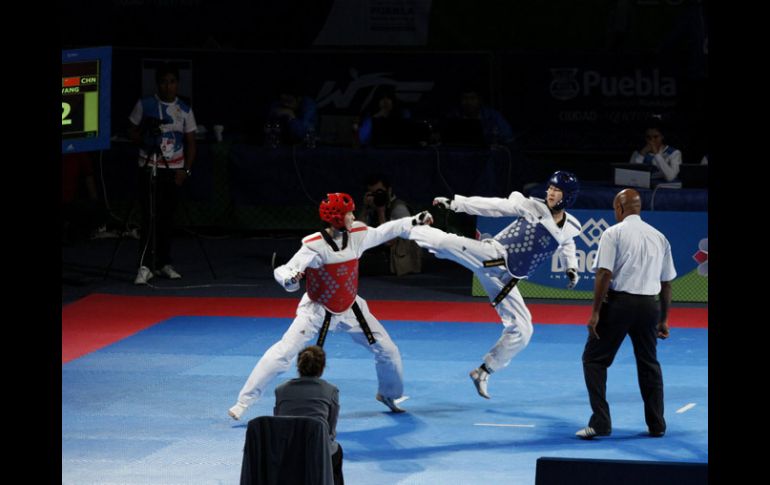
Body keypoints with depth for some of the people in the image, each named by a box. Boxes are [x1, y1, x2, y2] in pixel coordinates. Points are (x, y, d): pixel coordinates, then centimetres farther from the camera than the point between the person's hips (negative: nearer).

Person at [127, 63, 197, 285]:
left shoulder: (184, 110, 4)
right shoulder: (145, 105, 0)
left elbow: (191, 142, 6)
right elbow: (132, 132, 7)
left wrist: (186, 170, -4)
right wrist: (144, 141, -12)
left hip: (174, 170, 2)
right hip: (149, 167, -2)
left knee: (167, 216, 5)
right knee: (149, 216, -9)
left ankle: (163, 263, 14)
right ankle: (145, 266, -12)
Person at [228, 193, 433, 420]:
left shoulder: (357, 235, -12)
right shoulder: (315, 246, -27)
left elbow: (383, 231, 8)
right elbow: (284, 271, -30)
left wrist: (414, 221, 11)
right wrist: (288, 279, -54)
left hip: (349, 308, 5)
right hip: (318, 309, -5)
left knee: (388, 351, 8)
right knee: (283, 353, -17)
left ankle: (389, 395, 37)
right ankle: (243, 402, -9)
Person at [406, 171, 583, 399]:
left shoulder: (569, 227, 7)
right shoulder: (532, 207, -5)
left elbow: (565, 244, 31)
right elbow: (493, 205, -7)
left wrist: (571, 268, 15)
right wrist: (455, 203, -14)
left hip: (504, 280, 5)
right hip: (491, 256, -5)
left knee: (521, 331, 5)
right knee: (448, 243, -31)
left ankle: (483, 372, 20)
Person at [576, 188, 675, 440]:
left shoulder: (613, 233, -4)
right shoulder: (659, 237, 11)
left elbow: (605, 274, -13)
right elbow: (667, 282, 13)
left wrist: (595, 312, -10)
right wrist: (663, 320, 20)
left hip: (619, 302, -5)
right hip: (649, 305, 5)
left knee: (594, 359, 4)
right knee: (649, 363, 19)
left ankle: (600, 422, -7)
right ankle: (656, 424, 20)